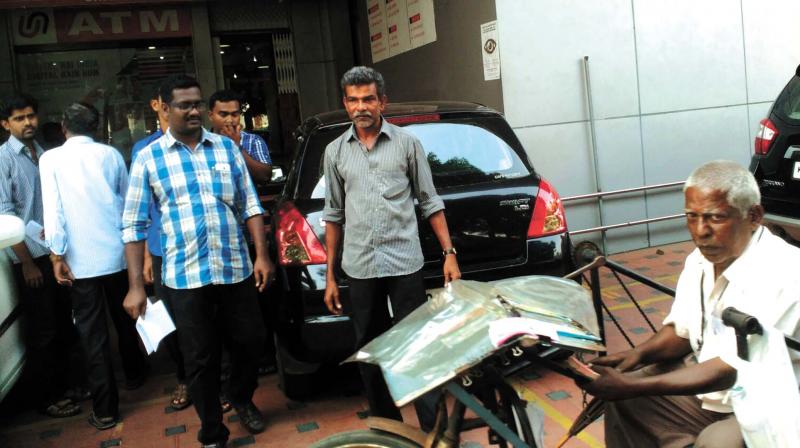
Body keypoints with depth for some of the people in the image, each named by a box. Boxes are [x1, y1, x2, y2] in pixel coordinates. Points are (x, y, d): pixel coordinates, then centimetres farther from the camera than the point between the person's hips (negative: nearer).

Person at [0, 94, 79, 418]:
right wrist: (27, 262, -12)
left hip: (56, 251, 6)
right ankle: (46, 397, 18)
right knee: (42, 330, 4)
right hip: (31, 256, -5)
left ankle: (64, 384, 29)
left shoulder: (44, 155, 8)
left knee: (63, 323, 14)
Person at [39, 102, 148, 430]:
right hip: (117, 253, 3)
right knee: (124, 318, 22)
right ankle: (134, 373, 42)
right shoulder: (111, 154, 2)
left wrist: (57, 255, -6)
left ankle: (105, 409, 7)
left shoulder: (51, 159, -4)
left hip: (80, 260, -3)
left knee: (93, 333, 3)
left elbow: (53, 210, -10)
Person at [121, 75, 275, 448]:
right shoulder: (148, 158, 0)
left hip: (236, 270, 2)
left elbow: (249, 205, 8)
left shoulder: (227, 147, 6)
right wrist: (136, 286, -6)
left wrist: (261, 254, -2)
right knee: (200, 359, 7)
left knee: (251, 341, 12)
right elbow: (133, 225, -1)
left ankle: (242, 400, 42)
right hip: (184, 278, -2)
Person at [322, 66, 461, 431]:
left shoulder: (406, 143, 4)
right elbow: (333, 216, 12)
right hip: (359, 268, 3)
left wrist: (448, 254, -2)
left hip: (404, 263, -2)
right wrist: (330, 276, 11)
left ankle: (434, 428, 10)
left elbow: (430, 203, 6)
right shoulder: (335, 151, 10)